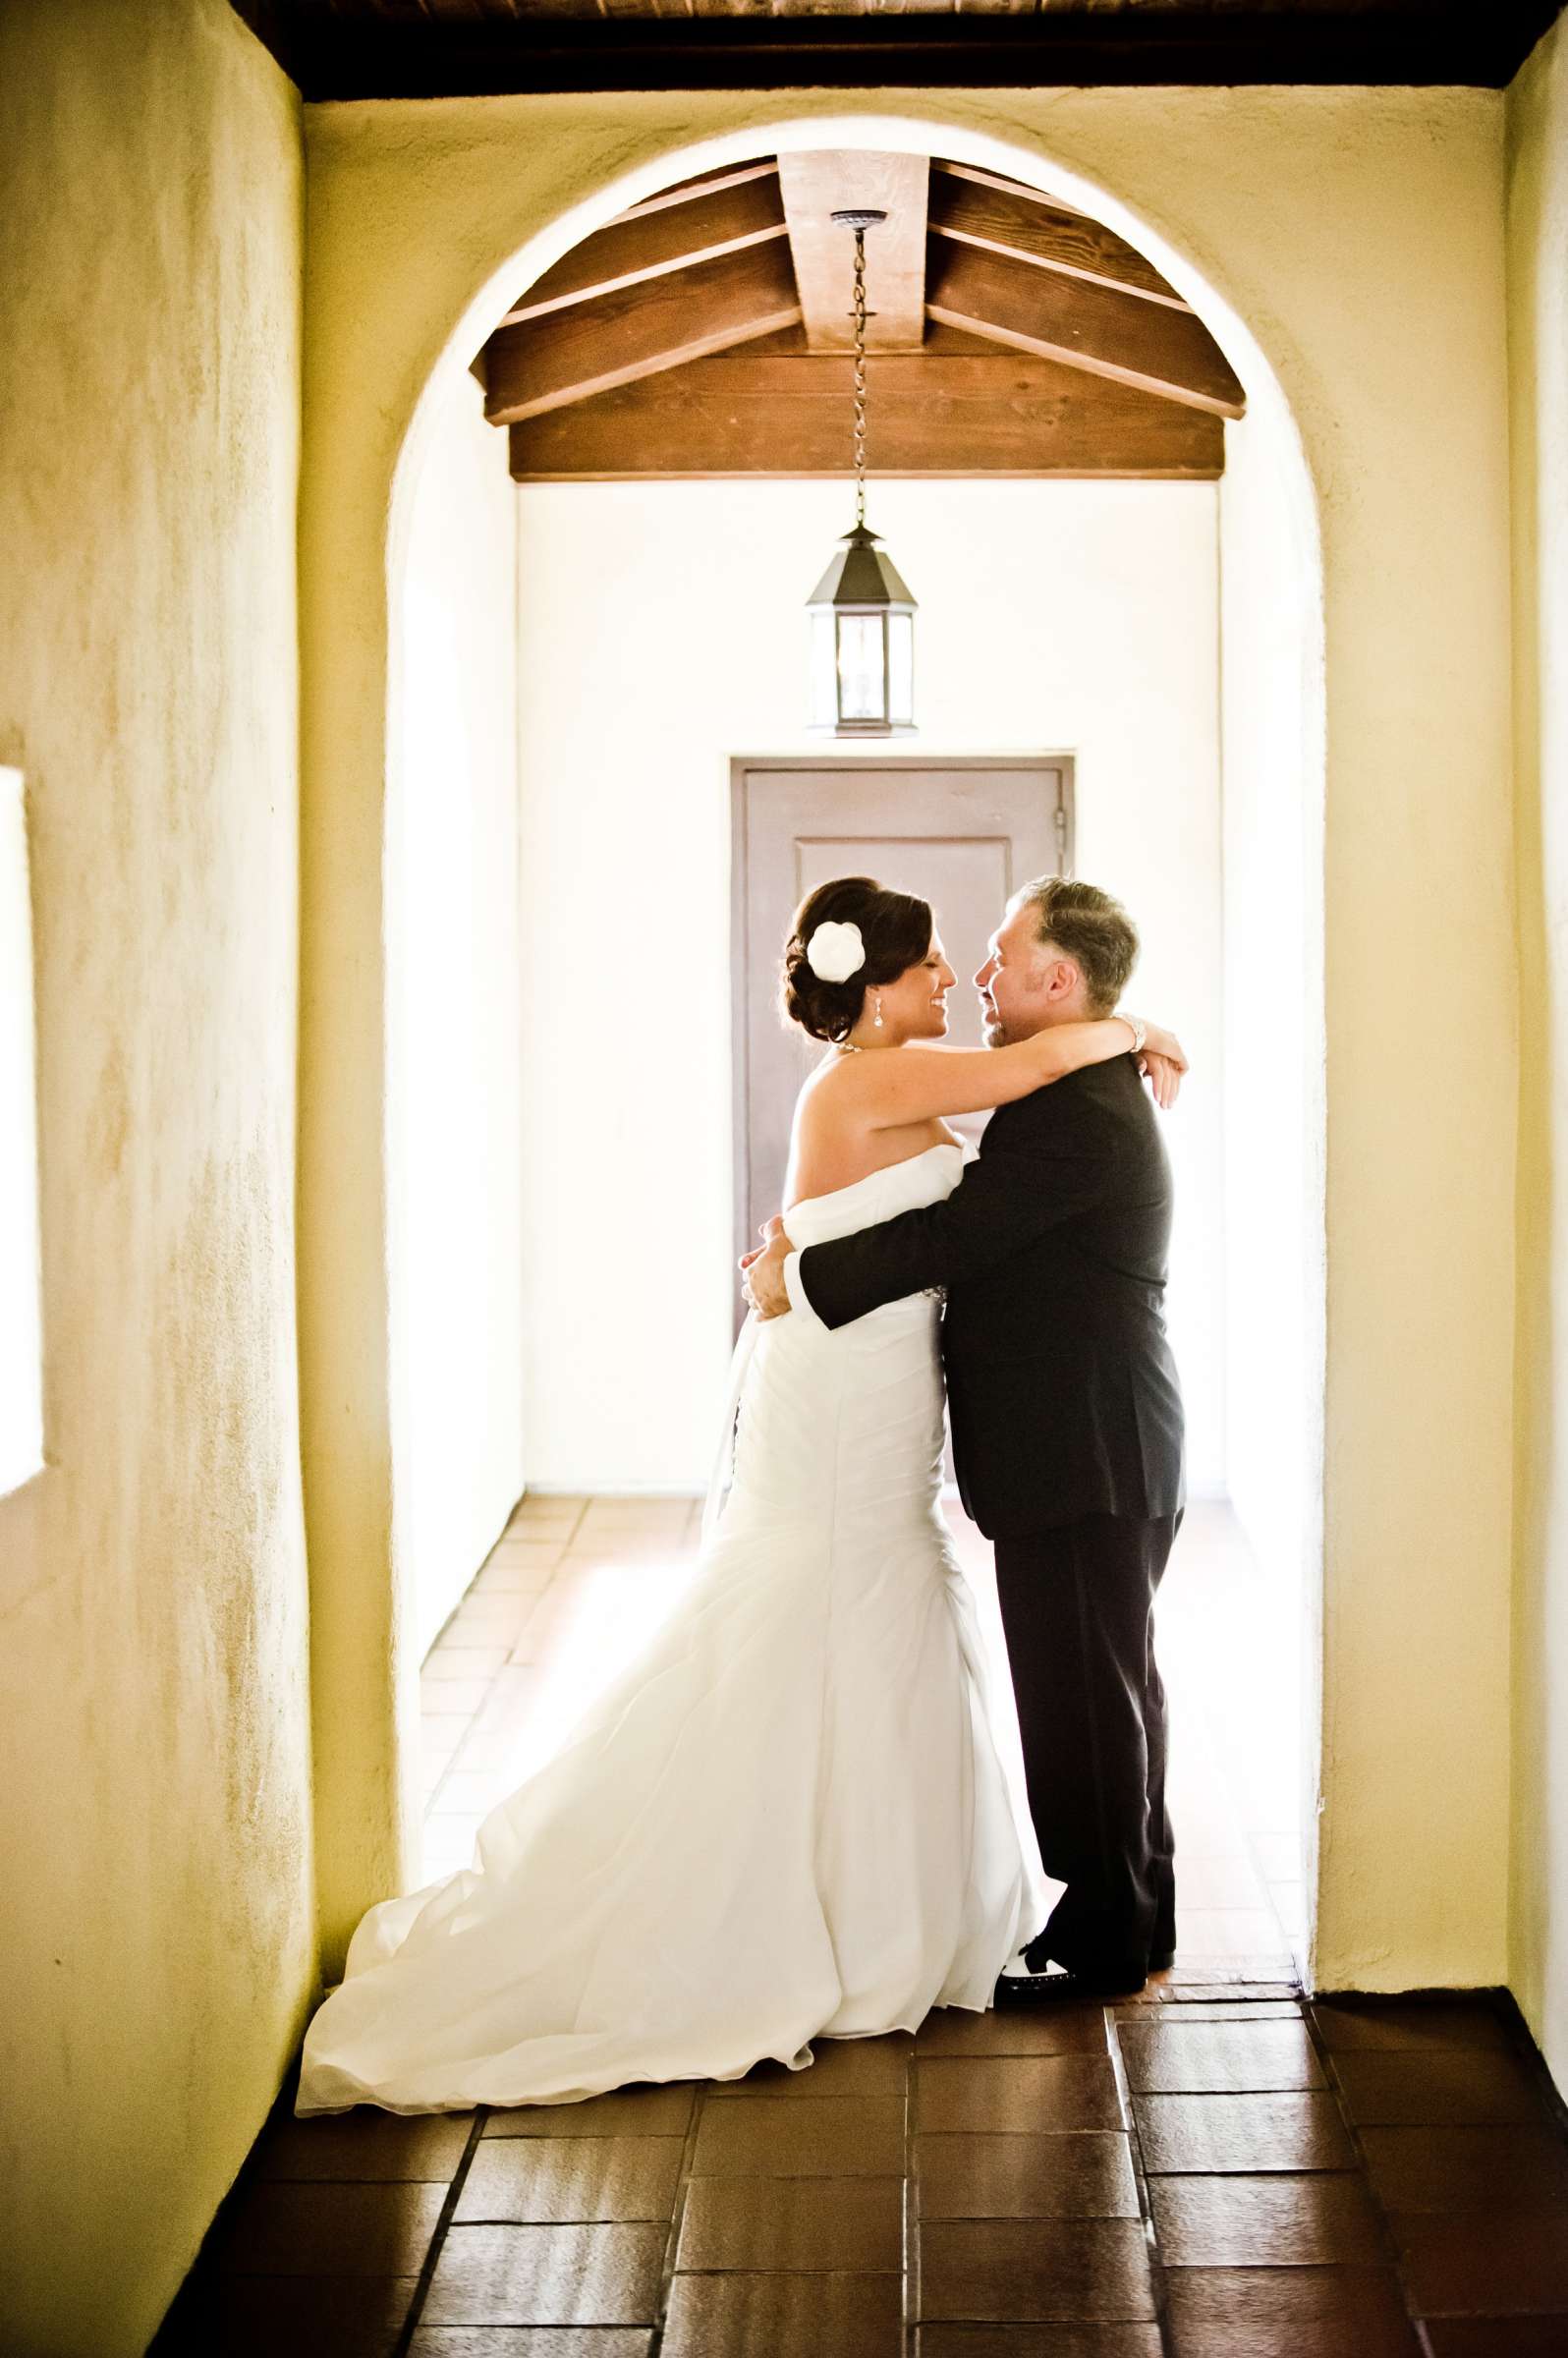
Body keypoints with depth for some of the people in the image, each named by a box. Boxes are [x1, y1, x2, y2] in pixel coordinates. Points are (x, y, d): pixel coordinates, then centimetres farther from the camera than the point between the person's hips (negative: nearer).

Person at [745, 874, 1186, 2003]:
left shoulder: (1078, 1112, -19)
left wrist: (800, 1280, -13)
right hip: (1082, 1453, 11)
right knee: (1098, 1693, 17)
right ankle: (1126, 1915, 29)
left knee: (1087, 1697, -1)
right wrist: (808, 1236, 10)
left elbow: (951, 1238, -23)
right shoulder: (1086, 1096, 16)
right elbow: (971, 1224, 18)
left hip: (1085, 1460, -11)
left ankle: (1107, 1941, 11)